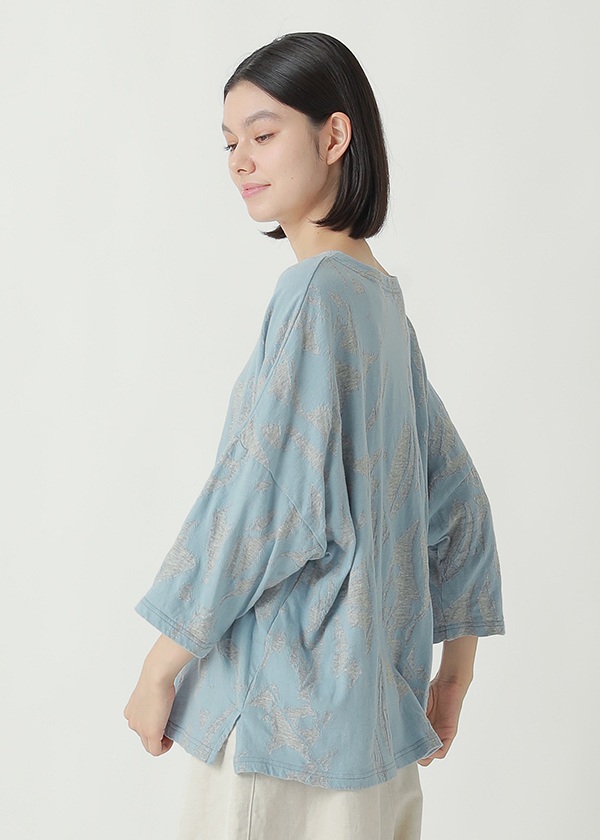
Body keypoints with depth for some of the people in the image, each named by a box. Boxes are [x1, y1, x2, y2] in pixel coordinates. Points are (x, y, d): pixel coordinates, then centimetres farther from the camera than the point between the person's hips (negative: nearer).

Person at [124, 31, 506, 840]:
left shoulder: (317, 292, -16)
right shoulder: (381, 295, 9)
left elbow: (264, 500, -20)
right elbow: (454, 495, 13)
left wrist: (160, 668, -9)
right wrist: (455, 668, 19)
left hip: (286, 699, -8)